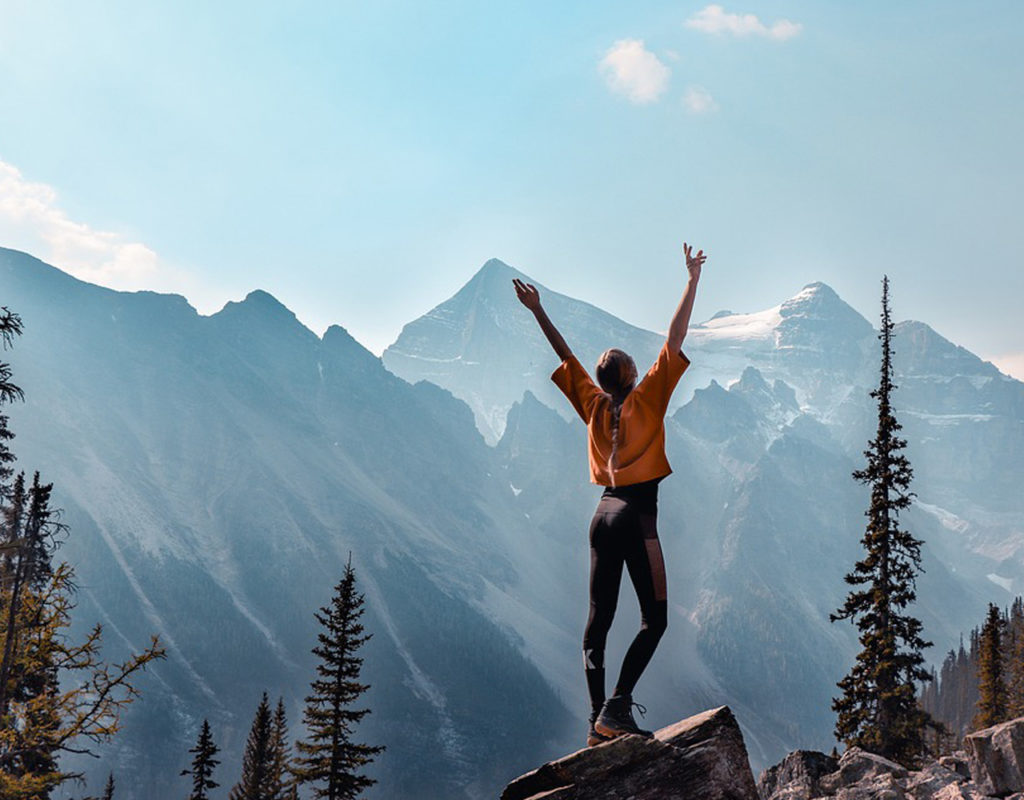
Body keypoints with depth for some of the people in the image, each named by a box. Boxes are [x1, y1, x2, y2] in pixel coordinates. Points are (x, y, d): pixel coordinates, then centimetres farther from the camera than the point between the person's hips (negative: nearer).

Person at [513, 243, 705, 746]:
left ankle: (598, 718, 3)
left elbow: (565, 354, 17)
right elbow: (674, 340, -5)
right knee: (654, 618, -2)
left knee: (599, 618, 7)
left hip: (604, 512, 6)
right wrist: (692, 281, -2)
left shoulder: (594, 406, 7)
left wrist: (537, 311, 27)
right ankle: (617, 707, -16)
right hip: (637, 515, -6)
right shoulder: (647, 398, -4)